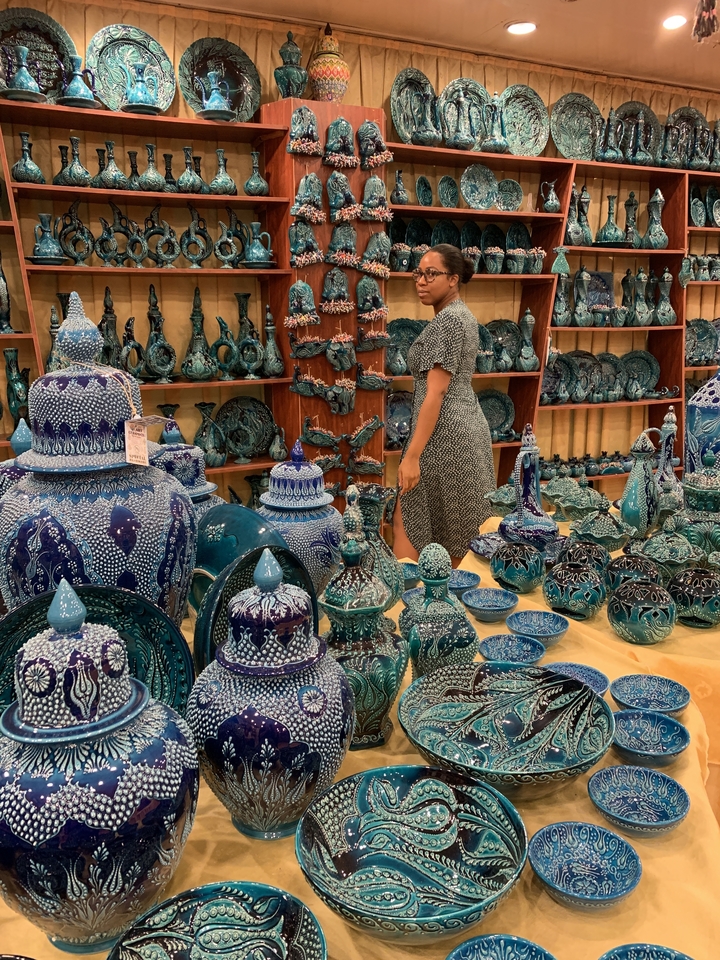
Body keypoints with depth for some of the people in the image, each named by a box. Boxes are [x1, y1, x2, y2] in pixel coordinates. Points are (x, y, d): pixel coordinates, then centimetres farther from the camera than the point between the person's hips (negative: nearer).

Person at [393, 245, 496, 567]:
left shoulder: (446, 320, -14)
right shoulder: (464, 315, 15)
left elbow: (435, 393, -20)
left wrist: (412, 455, -23)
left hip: (445, 432, -10)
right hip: (470, 426, 10)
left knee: (408, 526, -5)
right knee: (463, 532, 14)